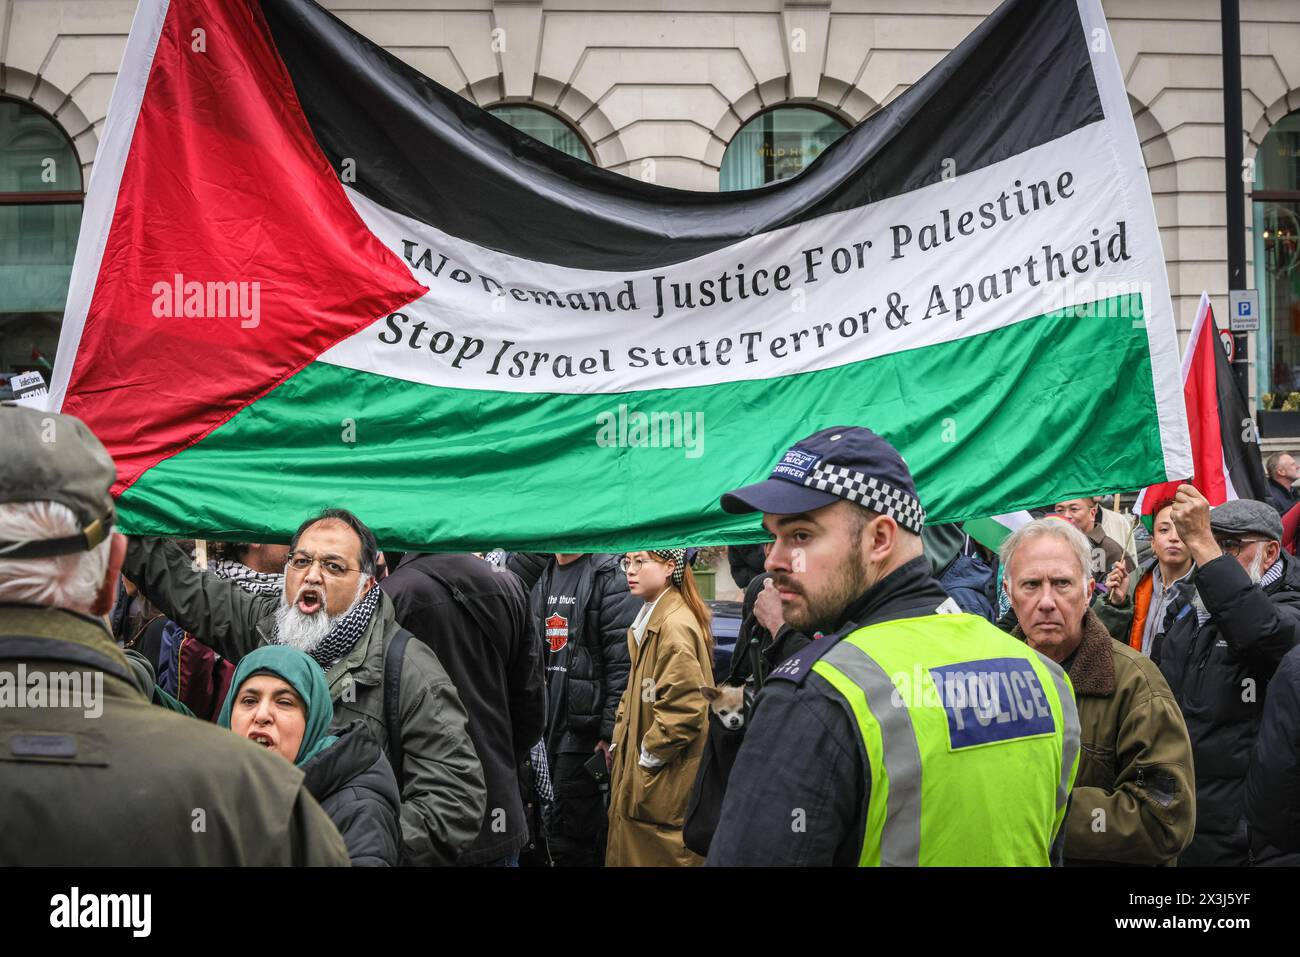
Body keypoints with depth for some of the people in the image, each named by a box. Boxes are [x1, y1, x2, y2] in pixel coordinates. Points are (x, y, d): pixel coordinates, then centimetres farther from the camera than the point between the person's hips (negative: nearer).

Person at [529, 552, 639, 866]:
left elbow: (622, 663, -15)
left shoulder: (609, 576, -10)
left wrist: (610, 731, -17)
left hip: (584, 721, -7)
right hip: (548, 720, 7)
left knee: (567, 837, -5)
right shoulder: (541, 578, 14)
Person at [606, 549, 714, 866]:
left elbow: (683, 709, -23)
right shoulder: (649, 619, 13)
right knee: (630, 852, 14)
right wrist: (619, 742, 12)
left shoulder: (676, 625, -18)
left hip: (663, 783, -9)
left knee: (654, 856, -2)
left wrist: (647, 757, -14)